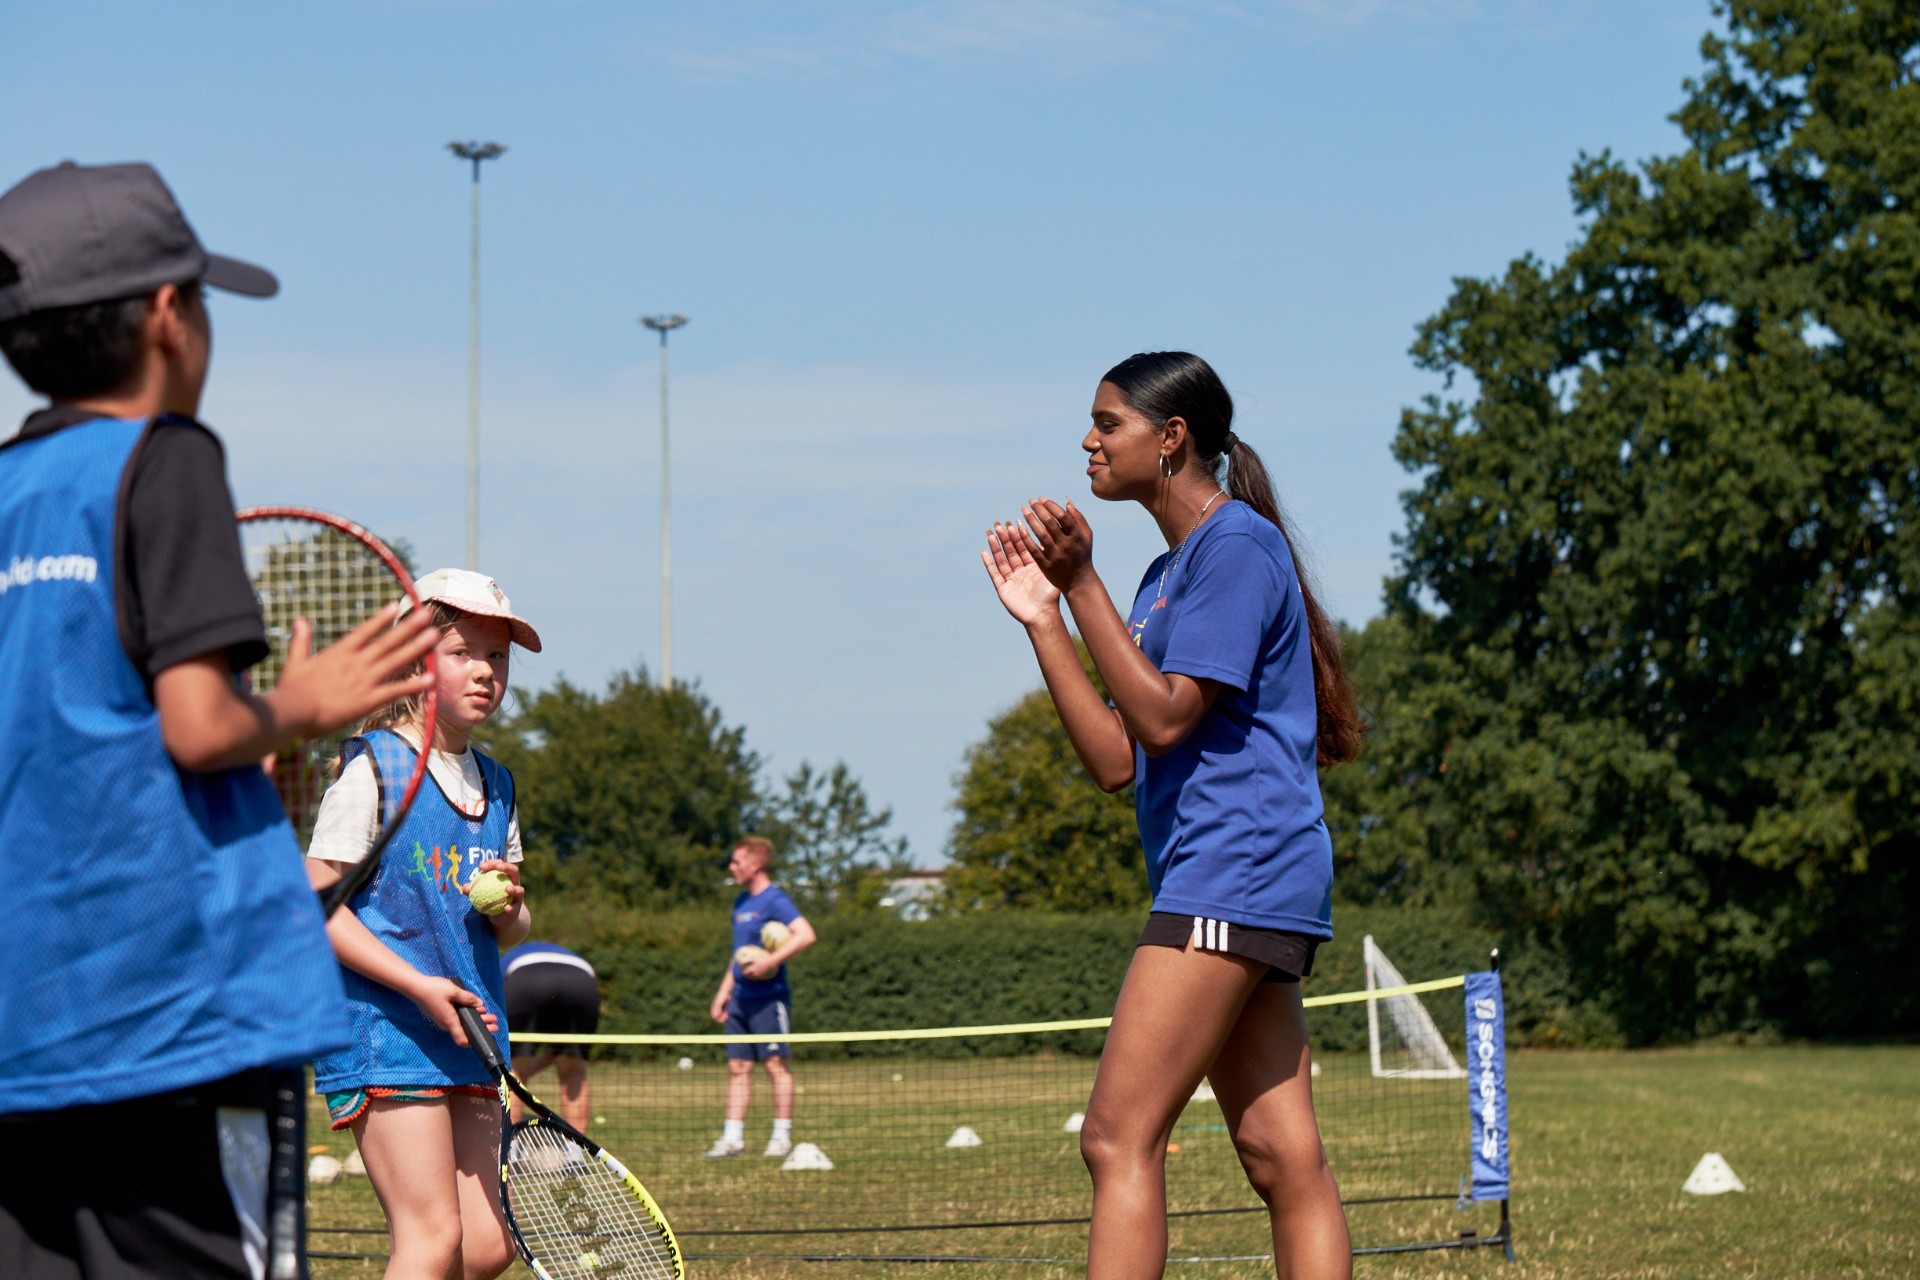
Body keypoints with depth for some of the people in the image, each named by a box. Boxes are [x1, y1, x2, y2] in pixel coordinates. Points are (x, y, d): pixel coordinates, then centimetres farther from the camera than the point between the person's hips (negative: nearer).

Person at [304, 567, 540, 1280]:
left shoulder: (497, 786, 14)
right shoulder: (373, 767, -7)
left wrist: (507, 911, -4)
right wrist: (419, 985, -18)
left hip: (471, 1035, 8)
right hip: (386, 1032, -8)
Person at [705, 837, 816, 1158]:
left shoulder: (774, 900, -10)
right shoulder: (741, 902, 16)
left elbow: (805, 935, -22)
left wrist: (770, 962, -26)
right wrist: (724, 991, 21)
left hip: (769, 997, -8)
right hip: (741, 999, 8)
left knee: (775, 1065, -3)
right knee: (737, 1067, 6)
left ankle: (782, 1138, 1)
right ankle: (732, 1137, 7)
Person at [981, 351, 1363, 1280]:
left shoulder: (1237, 544, -8)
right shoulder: (1168, 572, 21)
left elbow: (1165, 718, -16)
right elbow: (1116, 759, 15)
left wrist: (1083, 586, -14)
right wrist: (1041, 616, 14)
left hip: (1234, 874, -10)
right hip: (1234, 891, 10)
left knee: (1120, 1137, -13)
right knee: (1282, 1155, 3)